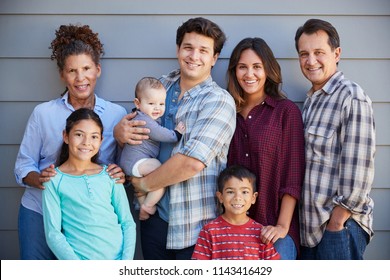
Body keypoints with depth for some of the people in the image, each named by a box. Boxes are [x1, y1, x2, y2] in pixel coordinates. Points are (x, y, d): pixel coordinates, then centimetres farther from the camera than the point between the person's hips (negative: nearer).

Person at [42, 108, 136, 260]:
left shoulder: (110, 175, 8)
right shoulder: (54, 180, 1)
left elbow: (128, 223, 9)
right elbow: (53, 234, -2)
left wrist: (127, 261, -4)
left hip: (119, 258, 2)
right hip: (80, 260, -2)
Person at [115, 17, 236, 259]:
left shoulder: (219, 101, -12)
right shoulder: (161, 86, 6)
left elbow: (192, 162, -21)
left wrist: (144, 183, -10)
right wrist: (120, 131, -8)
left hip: (195, 225, -5)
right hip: (155, 215, 5)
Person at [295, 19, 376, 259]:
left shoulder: (352, 97, -12)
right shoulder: (311, 100, 15)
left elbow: (359, 168, -18)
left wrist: (338, 220, -15)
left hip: (340, 224, -8)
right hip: (311, 223, 8)